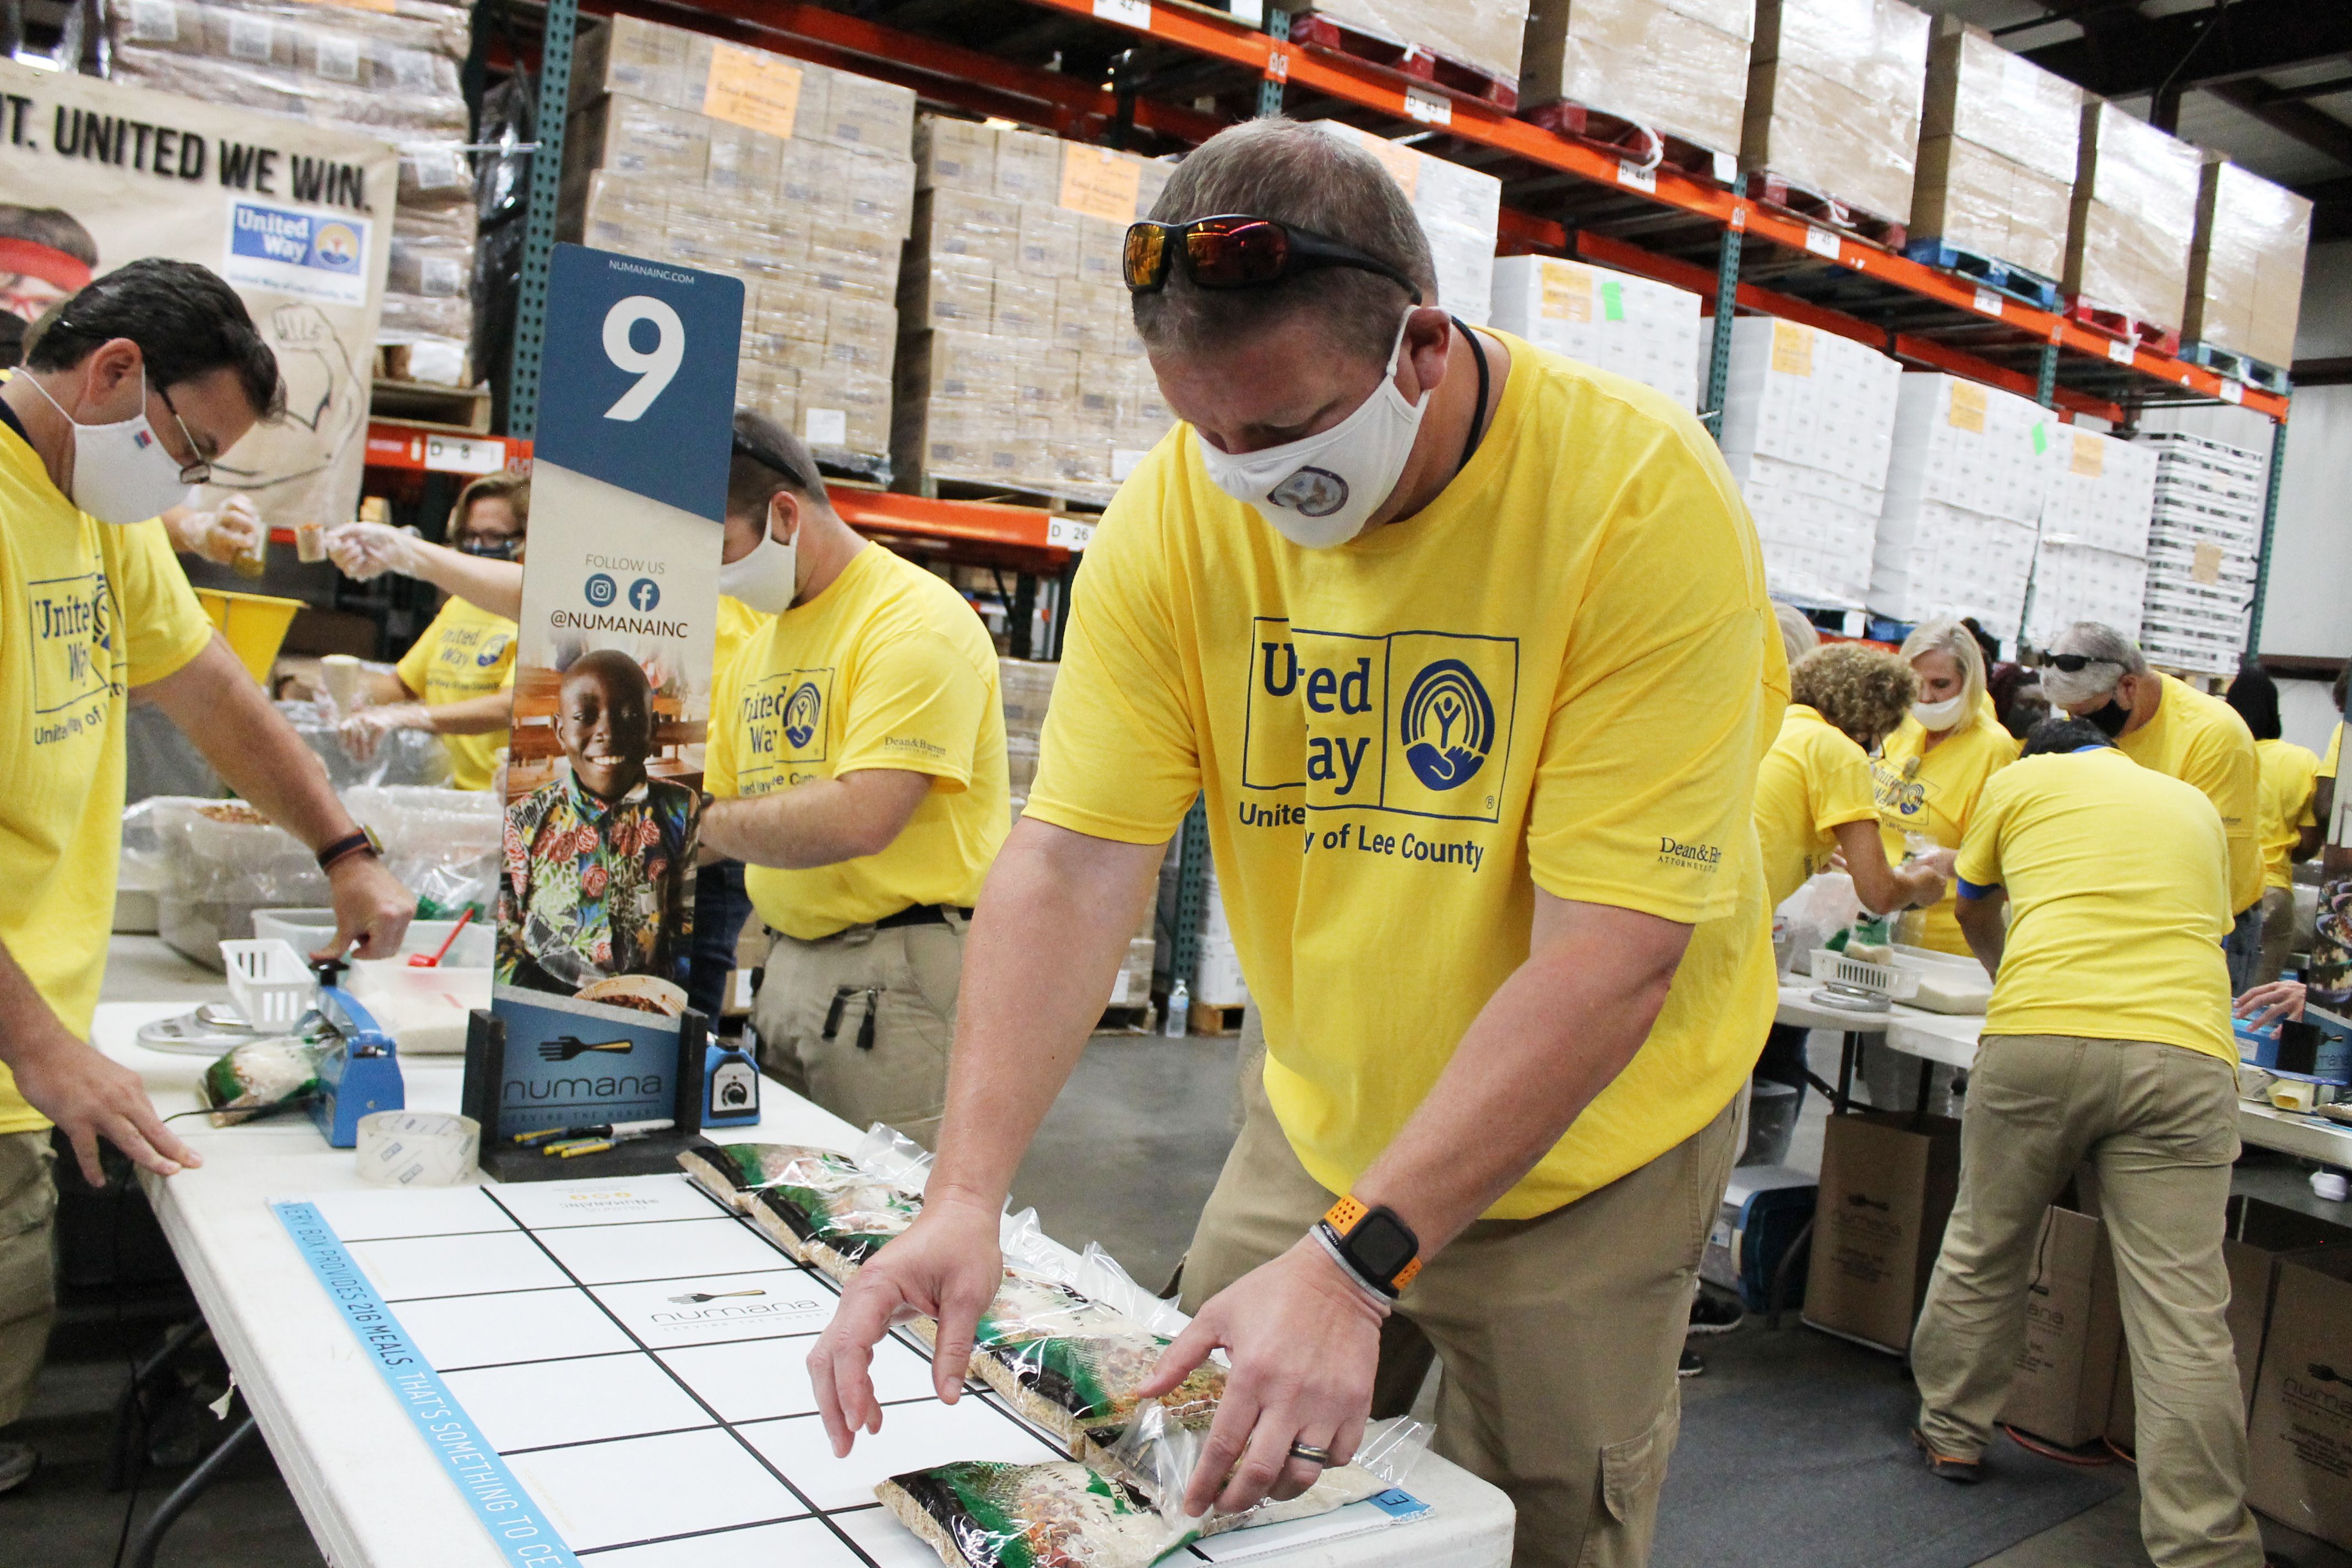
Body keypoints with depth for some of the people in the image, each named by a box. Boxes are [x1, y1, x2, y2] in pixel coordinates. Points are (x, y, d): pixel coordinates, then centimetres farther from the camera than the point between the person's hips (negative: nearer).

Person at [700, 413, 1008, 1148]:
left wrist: (706, 824, -15)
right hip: (789, 967, 8)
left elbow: (861, 818, -24)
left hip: (899, 976, -8)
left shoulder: (917, 620, -13)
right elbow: (721, 802, 20)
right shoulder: (757, 650, 17)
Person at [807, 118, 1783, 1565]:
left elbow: (1610, 963, -28)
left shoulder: (1643, 496, -25)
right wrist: (967, 1197, -26)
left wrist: (1359, 1259, -31)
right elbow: (1073, 865, -15)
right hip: (1318, 1124, 4)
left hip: (1582, 1149, -3)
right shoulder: (1180, 506, -13)